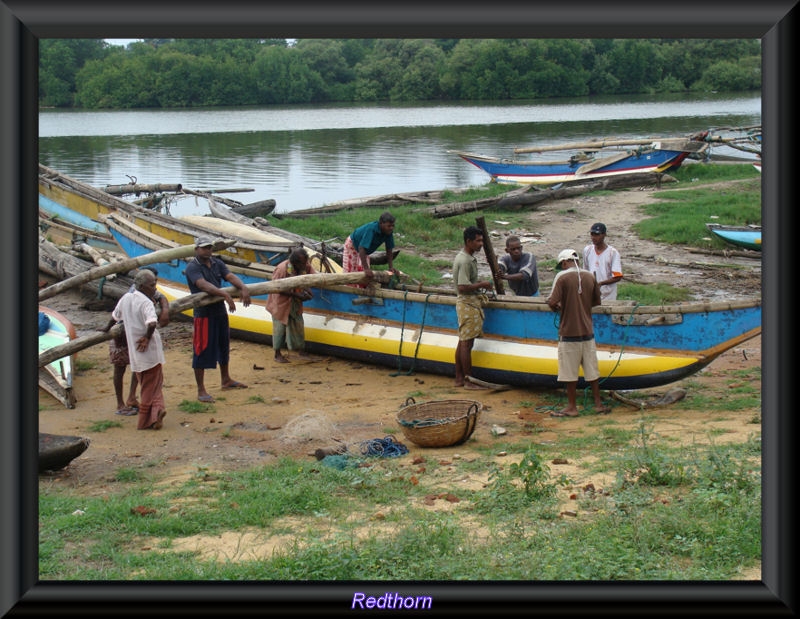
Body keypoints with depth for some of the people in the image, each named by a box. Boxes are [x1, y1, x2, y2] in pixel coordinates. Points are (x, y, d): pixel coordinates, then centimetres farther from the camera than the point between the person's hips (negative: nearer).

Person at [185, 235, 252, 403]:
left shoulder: (217, 263, 9)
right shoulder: (192, 267, -13)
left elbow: (230, 276, -6)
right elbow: (203, 285, -28)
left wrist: (243, 288, -27)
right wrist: (225, 294, -40)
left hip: (220, 311, 8)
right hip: (203, 313, -8)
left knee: (224, 346, 21)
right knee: (202, 350, -4)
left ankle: (226, 380, 40)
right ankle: (201, 390, 2)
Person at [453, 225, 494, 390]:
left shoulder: (468, 257, 13)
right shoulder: (465, 261, -20)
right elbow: (463, 287, -25)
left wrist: (479, 284, 11)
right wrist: (482, 285, -15)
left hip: (468, 303, 11)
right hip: (468, 304, -11)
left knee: (463, 342, 13)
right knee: (467, 343, -5)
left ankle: (459, 378, 19)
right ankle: (469, 381, 0)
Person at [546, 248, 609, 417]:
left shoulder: (562, 277, -11)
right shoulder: (590, 276, 4)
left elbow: (552, 302, -18)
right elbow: (597, 301, 13)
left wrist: (557, 308, 3)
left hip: (569, 332, -5)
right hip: (588, 331, 5)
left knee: (570, 371, 4)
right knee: (591, 369, 13)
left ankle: (572, 407, 10)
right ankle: (598, 403, 19)